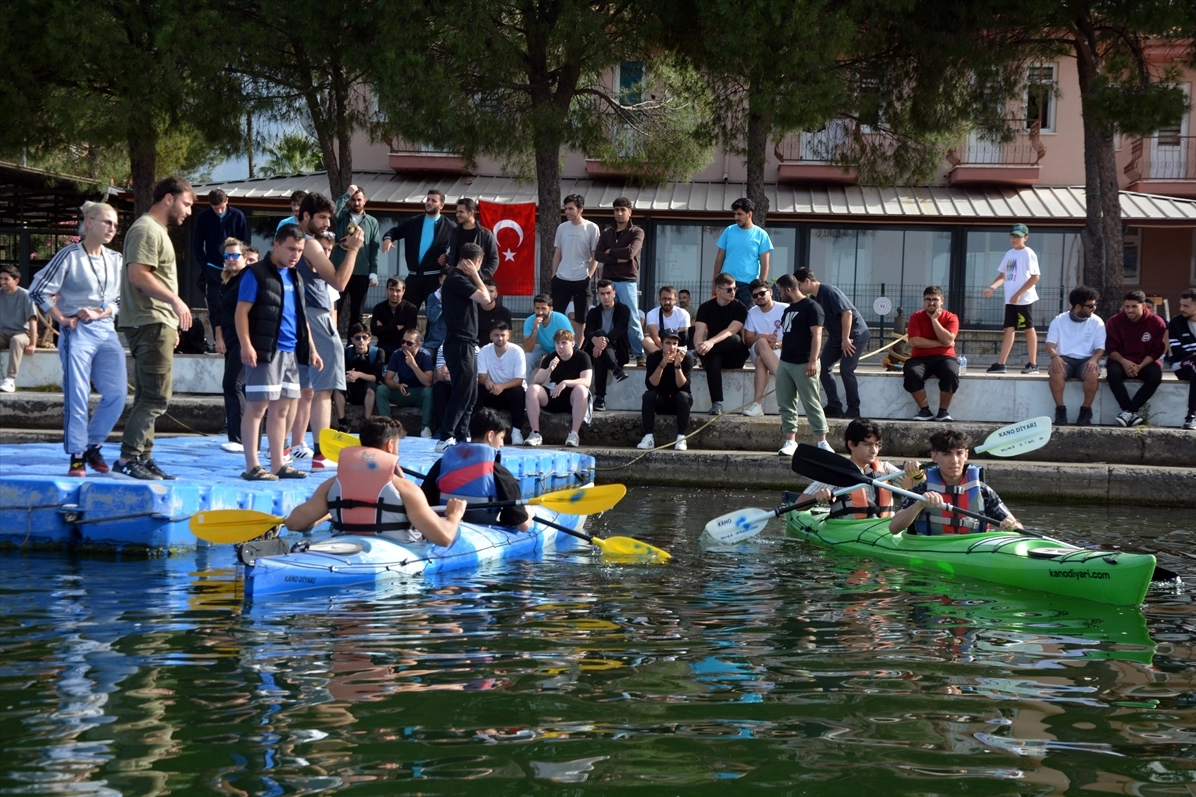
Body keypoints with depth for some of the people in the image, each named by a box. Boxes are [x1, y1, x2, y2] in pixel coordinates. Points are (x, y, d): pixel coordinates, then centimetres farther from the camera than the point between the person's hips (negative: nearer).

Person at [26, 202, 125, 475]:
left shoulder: (115, 259, 10)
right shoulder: (70, 255, -5)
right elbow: (39, 290, -6)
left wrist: (101, 313, -4)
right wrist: (62, 319, -5)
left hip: (106, 331, 5)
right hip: (77, 332, -5)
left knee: (117, 393, -3)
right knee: (77, 396, -4)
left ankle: (93, 445, 14)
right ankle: (77, 456, 3)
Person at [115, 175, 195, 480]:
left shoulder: (158, 231, 22)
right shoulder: (146, 229, -10)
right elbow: (138, 274, -21)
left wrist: (171, 324, 20)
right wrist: (176, 300, -23)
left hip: (157, 324, 11)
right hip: (150, 325, -11)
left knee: (148, 397, 11)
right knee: (156, 398, -13)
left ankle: (142, 458, 14)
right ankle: (128, 458, -13)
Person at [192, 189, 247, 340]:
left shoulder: (237, 216, -1)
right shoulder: (203, 217, 0)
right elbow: (197, 245, 4)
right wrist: (205, 267, -4)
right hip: (213, 270, 1)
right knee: (214, 309, 0)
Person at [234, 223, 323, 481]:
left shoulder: (295, 277, 18)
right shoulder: (256, 274, -4)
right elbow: (242, 312, -10)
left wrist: (311, 348, 18)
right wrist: (246, 344, -21)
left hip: (290, 352, 8)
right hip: (265, 351, -8)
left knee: (281, 409, 10)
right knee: (257, 407, -6)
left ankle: (278, 465, 14)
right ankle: (252, 467, -5)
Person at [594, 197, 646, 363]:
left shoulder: (637, 232, 2)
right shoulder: (606, 233, 13)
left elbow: (630, 252, -15)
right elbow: (597, 255, 1)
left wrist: (610, 252, -3)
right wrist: (617, 259, -11)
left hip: (627, 282, -4)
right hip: (608, 281, 4)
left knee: (632, 319, -6)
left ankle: (639, 353, -2)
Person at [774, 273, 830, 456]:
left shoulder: (811, 307, -9)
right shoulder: (788, 310, 18)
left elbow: (817, 335, -16)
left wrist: (813, 361, -22)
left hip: (803, 364, -9)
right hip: (784, 362, 9)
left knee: (812, 404, -6)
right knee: (785, 404, 5)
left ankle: (822, 442, -2)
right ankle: (790, 441, 8)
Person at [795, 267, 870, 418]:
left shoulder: (829, 292, -21)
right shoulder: (814, 298, 5)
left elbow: (847, 312, -26)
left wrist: (846, 339, -24)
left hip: (855, 334, -9)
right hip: (836, 336, 9)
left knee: (846, 369, -17)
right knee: (824, 366, 1)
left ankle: (854, 409, -6)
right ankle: (834, 406, 4)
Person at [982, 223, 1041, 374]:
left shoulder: (1028, 254, -8)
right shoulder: (1009, 254, 14)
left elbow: (1035, 277, -14)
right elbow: (1003, 275, 18)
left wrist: (1018, 294, -17)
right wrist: (991, 287, 0)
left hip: (1024, 299, -7)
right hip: (1010, 300, 7)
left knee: (1029, 329, 0)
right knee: (1009, 329, 5)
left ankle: (1033, 364, 4)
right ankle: (1000, 364, 3)